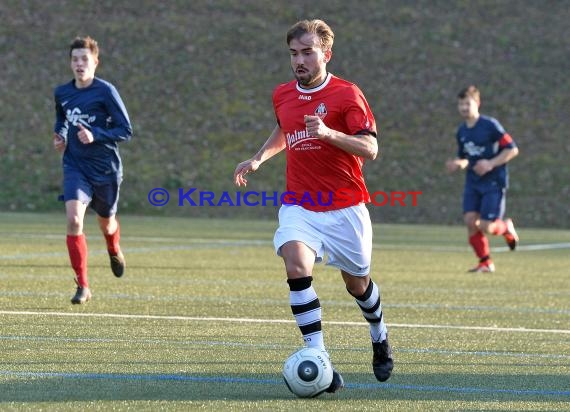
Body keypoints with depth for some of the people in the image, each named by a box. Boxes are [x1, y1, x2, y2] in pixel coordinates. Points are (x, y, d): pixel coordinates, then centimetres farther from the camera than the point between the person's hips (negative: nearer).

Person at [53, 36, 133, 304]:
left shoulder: (106, 92, -13)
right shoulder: (61, 93, 1)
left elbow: (126, 131, -12)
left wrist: (95, 135, -25)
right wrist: (60, 136, 3)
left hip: (105, 169, -2)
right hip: (75, 167, 2)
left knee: (106, 223, 17)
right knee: (73, 220, -20)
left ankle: (114, 251, 57)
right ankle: (82, 286, -13)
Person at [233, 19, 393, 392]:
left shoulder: (347, 94, -9)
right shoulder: (282, 96, 7)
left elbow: (370, 149, -17)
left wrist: (328, 133, -31)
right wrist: (259, 159, 14)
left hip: (345, 207, -3)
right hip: (299, 205, 3)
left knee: (356, 283, 12)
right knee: (297, 265, -25)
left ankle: (380, 337, 46)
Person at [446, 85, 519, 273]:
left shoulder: (490, 125, -11)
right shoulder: (461, 131, 8)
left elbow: (512, 149, -10)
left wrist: (491, 164, -19)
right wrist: (458, 164, -1)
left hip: (494, 182, -6)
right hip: (473, 183, 6)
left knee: (485, 227, -12)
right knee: (470, 220, -10)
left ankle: (506, 228, 24)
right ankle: (485, 262, 5)